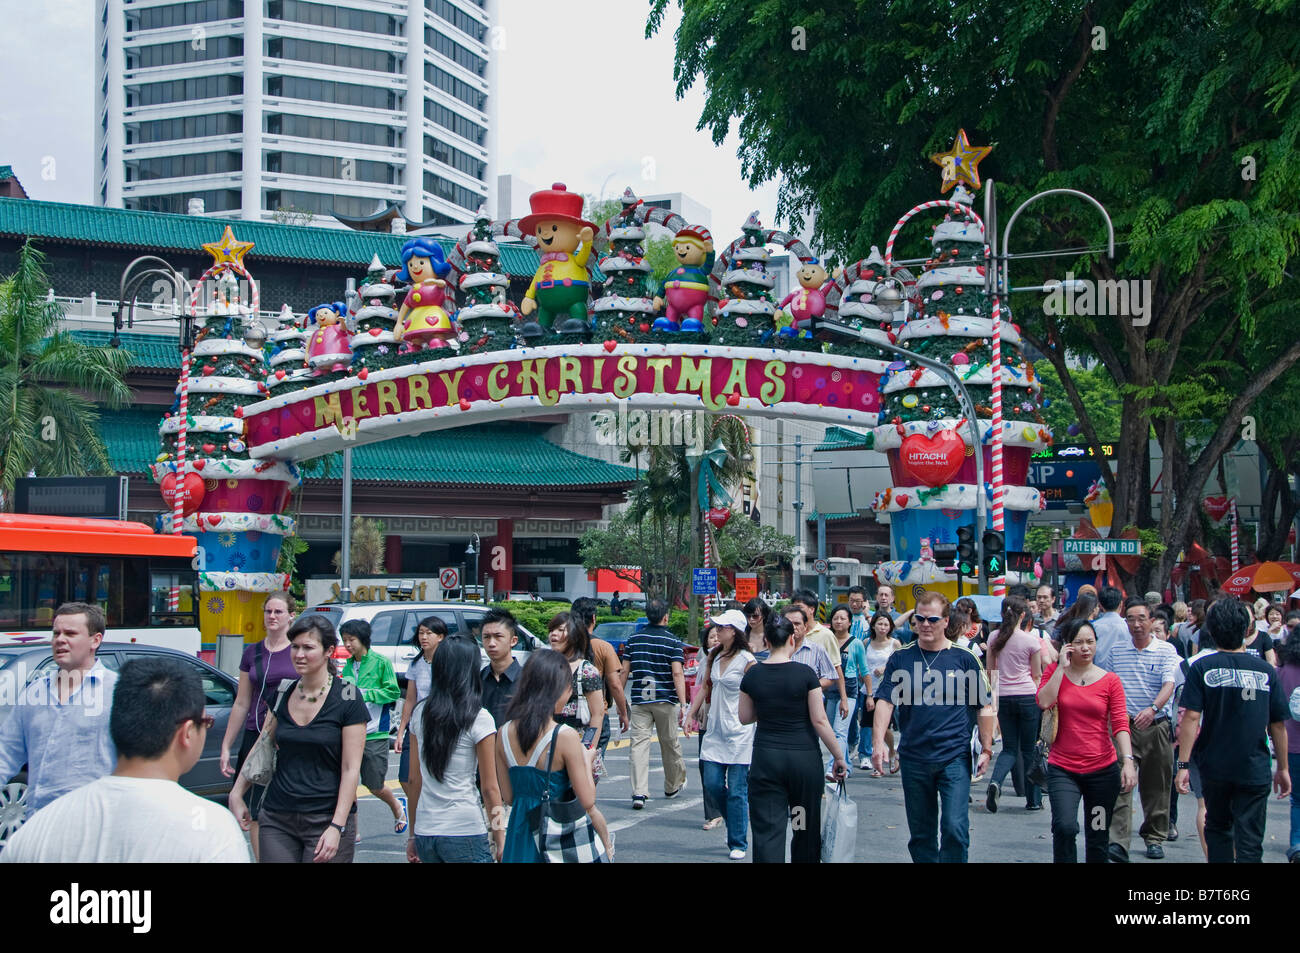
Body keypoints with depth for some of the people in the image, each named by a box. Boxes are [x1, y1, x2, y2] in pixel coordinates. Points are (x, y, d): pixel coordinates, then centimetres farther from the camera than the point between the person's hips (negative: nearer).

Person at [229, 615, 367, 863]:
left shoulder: (347, 697, -7)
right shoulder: (283, 695, 7)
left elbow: (351, 770, -10)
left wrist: (337, 827, -16)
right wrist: (236, 794, 7)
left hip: (326, 820, -4)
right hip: (277, 820, 4)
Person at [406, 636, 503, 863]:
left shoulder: (420, 713, 4)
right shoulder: (479, 718, -10)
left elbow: (415, 780, 9)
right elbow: (489, 788, -8)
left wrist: (413, 835, 16)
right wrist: (499, 839, 0)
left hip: (424, 831, 5)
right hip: (464, 832, -5)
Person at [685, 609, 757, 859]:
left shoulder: (747, 660, -10)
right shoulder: (714, 656, 9)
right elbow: (705, 687, 18)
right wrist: (690, 714, 13)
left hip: (739, 732, -6)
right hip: (714, 730, 6)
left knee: (736, 790, -2)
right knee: (712, 784, 4)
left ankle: (738, 843, 9)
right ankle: (737, 824, 28)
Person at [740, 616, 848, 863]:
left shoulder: (753, 674, -1)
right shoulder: (805, 674, -8)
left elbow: (744, 718, 8)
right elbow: (820, 720, -8)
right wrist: (839, 757, 0)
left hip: (765, 758, 1)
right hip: (804, 757, -1)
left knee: (767, 830, -1)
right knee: (807, 827, 15)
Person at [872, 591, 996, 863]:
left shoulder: (964, 659, 1)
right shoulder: (900, 659, 3)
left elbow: (984, 706, 6)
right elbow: (885, 701, -3)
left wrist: (986, 749, 4)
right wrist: (878, 743, -16)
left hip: (955, 757, -2)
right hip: (914, 758, 2)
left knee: (955, 828, -12)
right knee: (920, 834, 10)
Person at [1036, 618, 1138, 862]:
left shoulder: (1110, 680, 2)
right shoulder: (1055, 673, 4)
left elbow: (1120, 723, -4)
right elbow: (1044, 702, -14)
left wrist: (1127, 760, -17)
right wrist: (1062, 666, -11)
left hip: (1103, 769, 1)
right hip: (1062, 769, -1)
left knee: (1098, 838, 8)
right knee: (1065, 827, -21)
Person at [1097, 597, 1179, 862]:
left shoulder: (1166, 650, 0)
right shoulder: (1115, 651, 6)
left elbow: (1169, 685, -13)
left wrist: (1152, 709, -29)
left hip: (1157, 726, 0)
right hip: (1125, 723, 0)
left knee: (1156, 785, 9)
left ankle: (1154, 837, 25)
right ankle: (1118, 842, -16)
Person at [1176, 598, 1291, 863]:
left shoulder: (1202, 668, -6)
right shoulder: (1265, 670, -1)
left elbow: (1191, 718, -13)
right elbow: (1278, 724, 4)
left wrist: (1183, 764, -10)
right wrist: (1283, 768, 15)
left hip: (1215, 767, 0)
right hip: (1255, 769, 0)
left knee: (1218, 830, 20)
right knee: (1250, 843, 0)